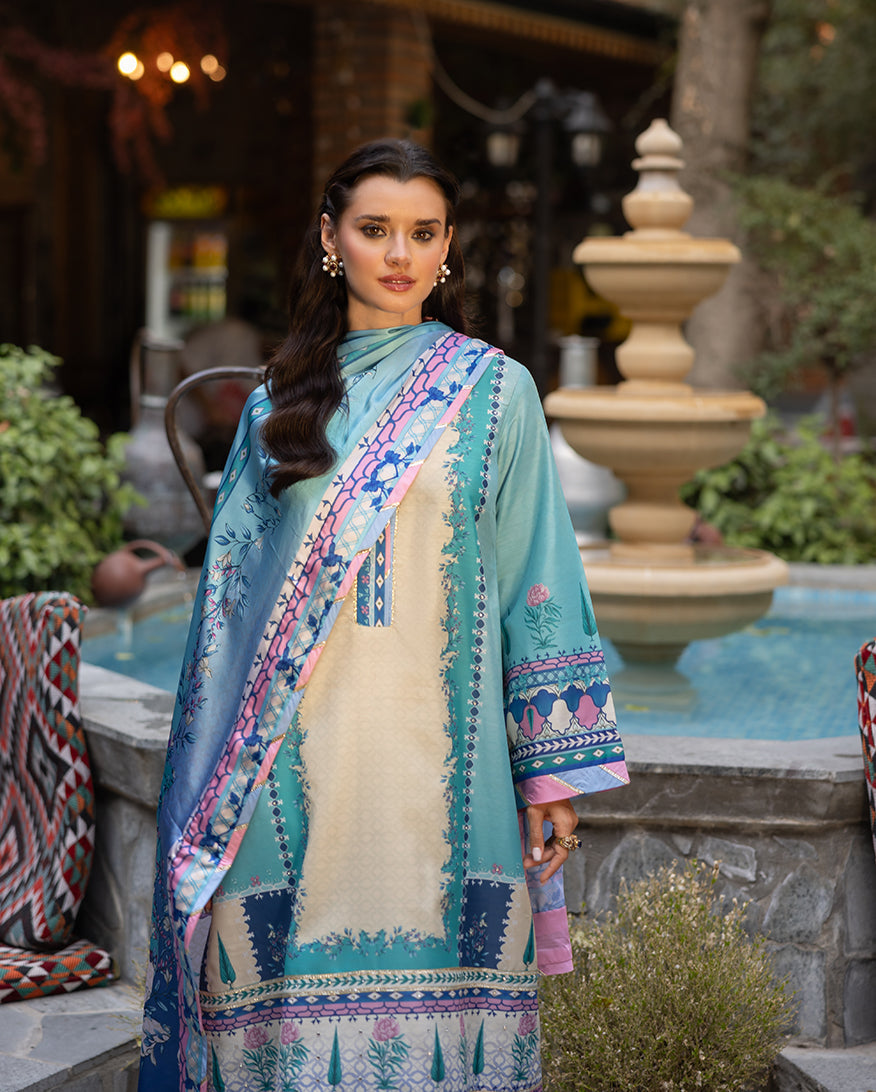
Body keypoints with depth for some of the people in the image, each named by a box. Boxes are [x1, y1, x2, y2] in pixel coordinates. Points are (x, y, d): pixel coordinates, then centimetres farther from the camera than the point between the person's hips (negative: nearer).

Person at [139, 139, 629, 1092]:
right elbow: (232, 583, 13)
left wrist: (554, 771, -2)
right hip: (295, 755, 2)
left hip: (435, 756, -2)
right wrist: (215, 785, 9)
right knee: (294, 977, 3)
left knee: (426, 976, 2)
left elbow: (540, 584, 2)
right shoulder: (281, 399, 10)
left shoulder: (493, 391, 3)